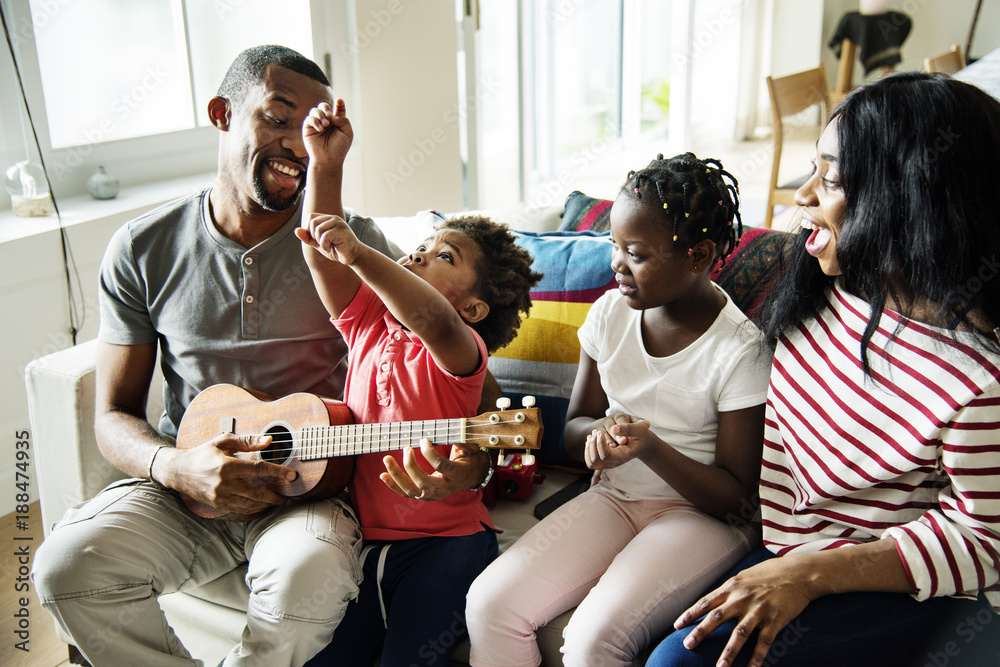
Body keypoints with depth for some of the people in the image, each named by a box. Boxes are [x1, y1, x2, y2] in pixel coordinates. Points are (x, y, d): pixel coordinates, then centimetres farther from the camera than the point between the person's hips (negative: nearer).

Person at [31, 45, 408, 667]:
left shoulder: (353, 242, -3)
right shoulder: (144, 249, 2)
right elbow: (116, 416, 5)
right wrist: (175, 466, -17)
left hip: (308, 481, -1)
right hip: (183, 482, 2)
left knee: (311, 574, -32)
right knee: (67, 564, -24)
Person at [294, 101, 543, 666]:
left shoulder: (460, 350, -10)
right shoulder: (370, 322, 8)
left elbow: (432, 322, -35)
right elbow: (319, 249, -3)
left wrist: (358, 253, -43)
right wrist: (326, 165, -13)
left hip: (443, 538, -5)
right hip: (360, 532, 5)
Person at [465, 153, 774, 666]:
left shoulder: (739, 349, -16)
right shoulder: (611, 313, -1)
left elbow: (734, 494, -11)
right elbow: (573, 429, 10)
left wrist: (650, 449, -27)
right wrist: (602, 432, -15)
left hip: (700, 512, -4)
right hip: (613, 495, 5)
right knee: (489, 603, -15)